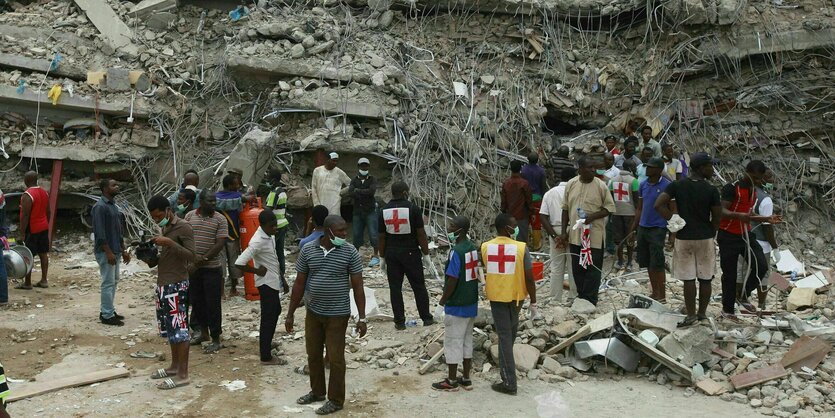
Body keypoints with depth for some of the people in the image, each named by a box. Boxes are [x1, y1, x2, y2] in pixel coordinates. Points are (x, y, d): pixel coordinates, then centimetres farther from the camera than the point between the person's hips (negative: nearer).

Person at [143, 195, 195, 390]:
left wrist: (170, 243, -27)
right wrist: (149, 258, 4)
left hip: (177, 285, -9)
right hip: (163, 284, 9)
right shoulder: (165, 228, 15)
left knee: (179, 329, -6)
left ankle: (183, 374, -2)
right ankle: (175, 366, 27)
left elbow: (191, 255, -19)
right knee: (168, 328, 15)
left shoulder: (183, 227, -12)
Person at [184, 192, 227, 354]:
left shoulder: (220, 219, -6)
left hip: (212, 268, -4)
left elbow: (220, 243, -11)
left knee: (213, 304, 1)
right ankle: (203, 331, 33)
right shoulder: (190, 216, 4)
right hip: (193, 267, 4)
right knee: (196, 301, 15)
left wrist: (204, 259, -15)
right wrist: (194, 257, -12)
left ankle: (215, 339, 11)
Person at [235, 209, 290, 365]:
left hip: (274, 282, 9)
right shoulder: (258, 242, -26)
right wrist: (257, 271, -18)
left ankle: (265, 343, 41)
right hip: (266, 284, -9)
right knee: (268, 318, 0)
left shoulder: (269, 236, 3)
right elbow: (239, 263, -33)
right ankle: (266, 357, 12)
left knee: (275, 312, 23)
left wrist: (282, 280, 17)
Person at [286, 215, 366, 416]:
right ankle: (317, 392, 38)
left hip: (338, 315, -3)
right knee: (313, 355, 17)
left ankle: (336, 400, 21)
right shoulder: (307, 250, -4)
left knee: (336, 358, 5)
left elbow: (357, 286, -7)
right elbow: (299, 284, 3)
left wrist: (362, 318, -10)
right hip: (313, 313, 4)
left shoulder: (350, 252, -10)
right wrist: (290, 314, 4)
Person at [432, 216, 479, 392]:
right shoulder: (473, 247, 4)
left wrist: (443, 299, -8)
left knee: (453, 341, 4)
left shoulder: (456, 251, -21)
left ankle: (451, 381, 15)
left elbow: (452, 280, -22)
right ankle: (466, 379, 25)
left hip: (456, 305, -8)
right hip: (471, 303, 8)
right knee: (467, 339, 16)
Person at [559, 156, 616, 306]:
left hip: (594, 235, -3)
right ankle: (581, 295, 26)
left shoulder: (600, 185, -7)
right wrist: (563, 231, 6)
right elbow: (565, 208, 9)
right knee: (577, 268, 12)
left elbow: (609, 207, -3)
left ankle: (589, 300, 9)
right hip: (575, 234, 3)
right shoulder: (571, 184, 3)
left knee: (592, 268, 1)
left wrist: (593, 216, -19)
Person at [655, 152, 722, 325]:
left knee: (688, 279, 4)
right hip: (705, 239, -1)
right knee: (705, 278, 11)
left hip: (683, 238, 1)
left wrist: (672, 220, -3)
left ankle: (691, 316, 9)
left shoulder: (677, 185, -4)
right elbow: (717, 218, -3)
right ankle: (702, 314, 20)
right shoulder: (711, 190, -8)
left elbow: (659, 205, -14)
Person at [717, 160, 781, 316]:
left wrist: (767, 219, 12)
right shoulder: (731, 188, -14)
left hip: (746, 234, 7)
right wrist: (739, 215, -41)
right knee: (729, 274, 1)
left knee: (762, 266, -4)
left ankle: (743, 296, 16)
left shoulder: (754, 190, 12)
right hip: (728, 236, -7)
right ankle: (728, 308, 15)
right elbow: (722, 211, -24)